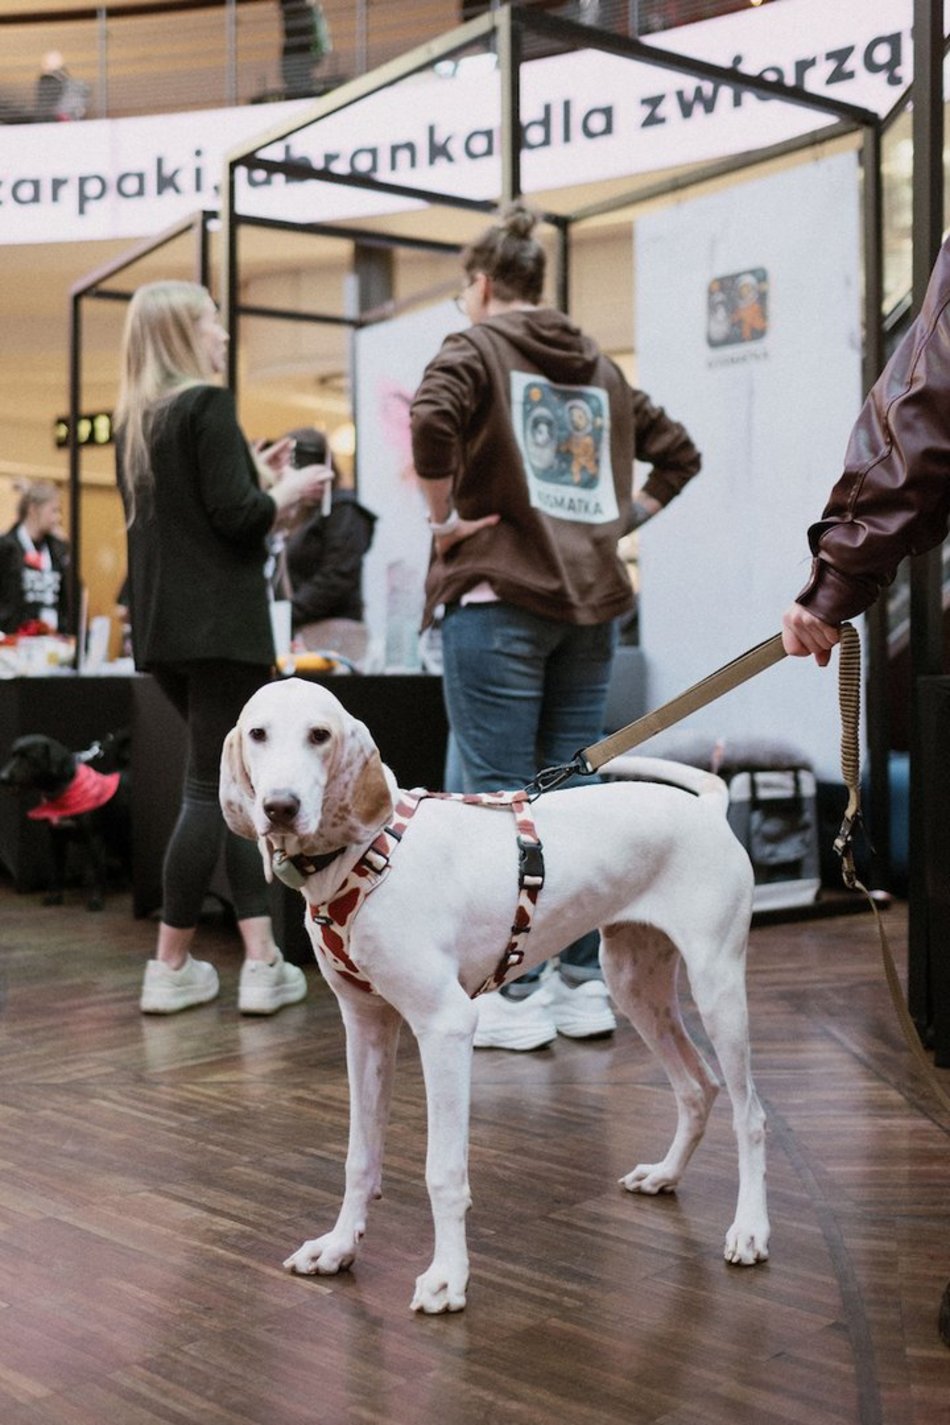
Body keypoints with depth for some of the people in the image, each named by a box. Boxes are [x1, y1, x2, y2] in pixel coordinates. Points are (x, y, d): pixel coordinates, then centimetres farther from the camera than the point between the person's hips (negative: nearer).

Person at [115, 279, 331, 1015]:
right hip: (220, 623, -8)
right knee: (213, 789, -1)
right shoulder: (208, 403, -9)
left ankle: (261, 957, 10)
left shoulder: (135, 418, 15)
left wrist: (257, 476, 19)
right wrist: (289, 491, 2)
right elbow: (236, 517, -15)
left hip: (163, 628, 8)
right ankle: (171, 967, 5)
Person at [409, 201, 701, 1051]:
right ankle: (584, 986, 14)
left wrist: (444, 519, -10)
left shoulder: (476, 348, 0)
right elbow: (677, 454, 21)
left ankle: (516, 997, 2)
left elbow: (432, 420, -21)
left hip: (499, 597, -6)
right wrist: (617, 521, 16)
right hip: (591, 601, 6)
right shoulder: (599, 366, 18)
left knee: (497, 796, -2)